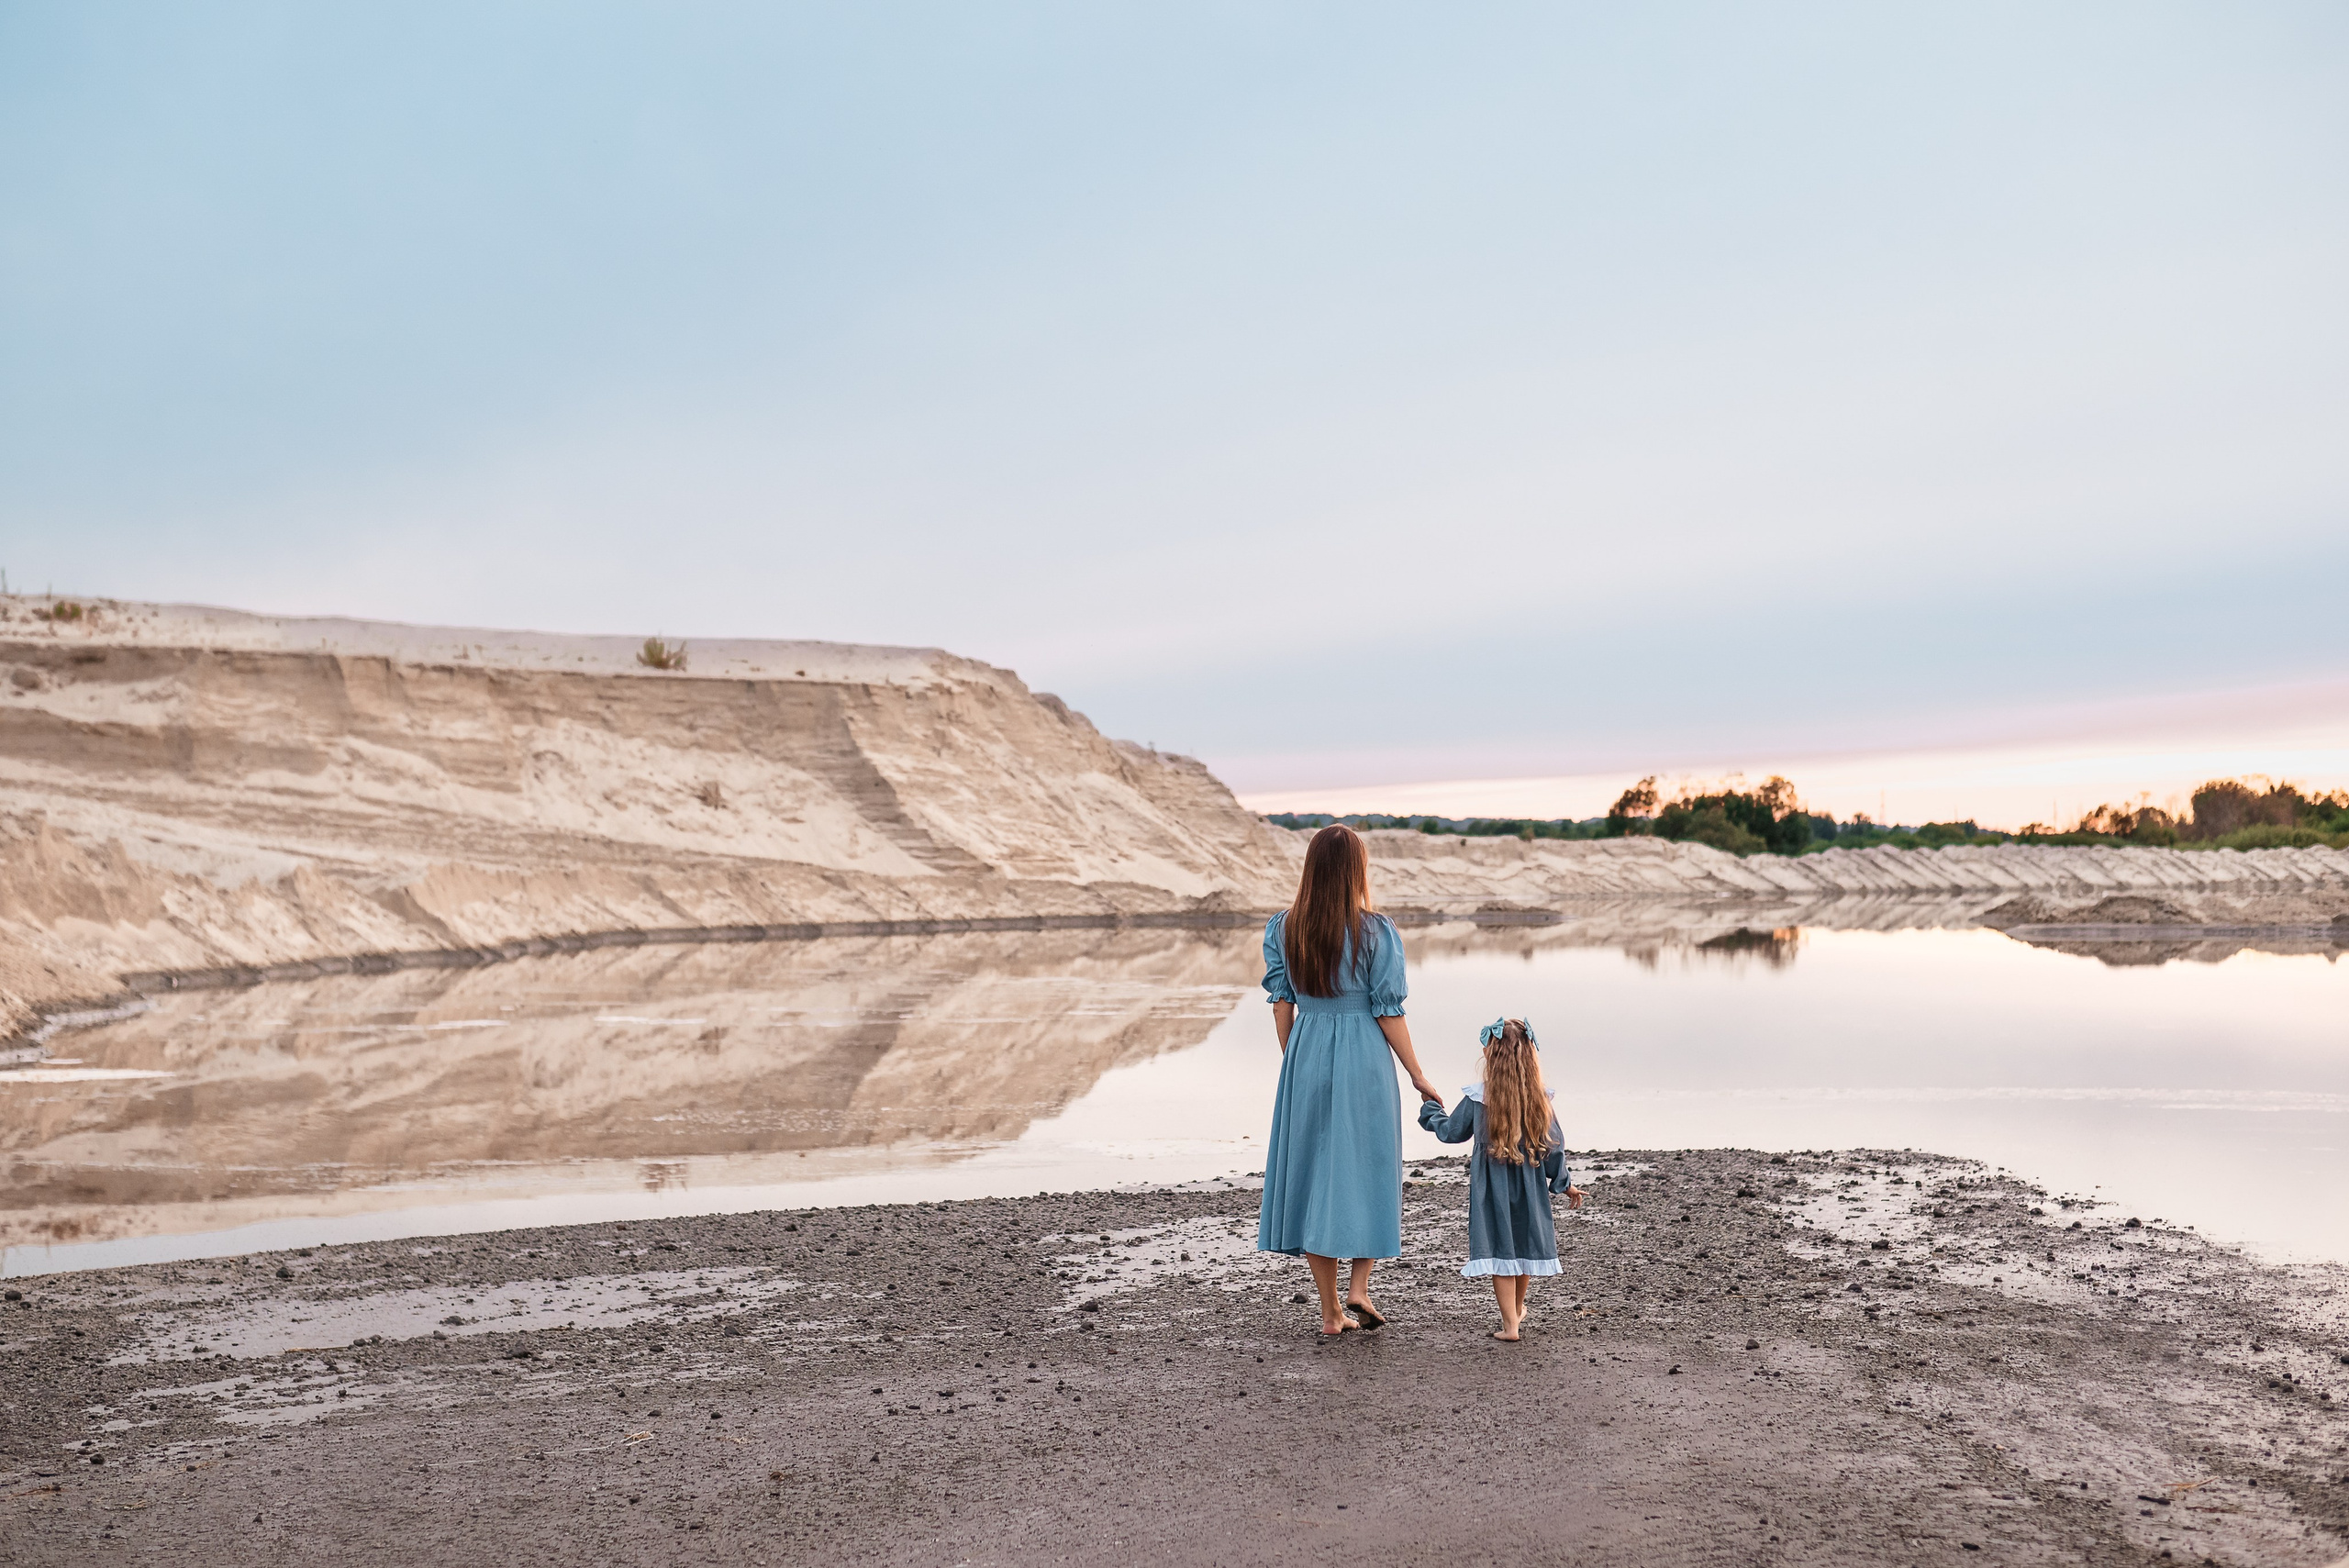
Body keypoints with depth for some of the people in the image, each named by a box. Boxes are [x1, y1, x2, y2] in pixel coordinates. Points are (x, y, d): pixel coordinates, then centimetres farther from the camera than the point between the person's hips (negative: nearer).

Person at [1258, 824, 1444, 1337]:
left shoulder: (1282, 929, 0)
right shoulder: (1376, 932, -9)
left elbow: (1282, 1008, 3)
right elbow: (1389, 1012, -8)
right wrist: (1417, 1076, 2)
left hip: (1306, 1058, 3)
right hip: (1364, 1061, -3)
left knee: (1313, 1171, 10)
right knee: (1367, 1169, 14)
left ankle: (1331, 1310, 16)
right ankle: (1359, 1288, 4)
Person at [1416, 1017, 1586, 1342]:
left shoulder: (1477, 1099, -12)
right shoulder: (1539, 1099, -8)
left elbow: (1451, 1131, 1)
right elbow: (1554, 1145, -2)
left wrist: (1431, 1112, 21)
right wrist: (1565, 1184, 11)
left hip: (1493, 1191, -3)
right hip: (1530, 1189, 3)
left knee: (1500, 1249, 4)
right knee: (1524, 1245, 18)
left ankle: (1510, 1324, 2)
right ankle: (1517, 1311, 38)